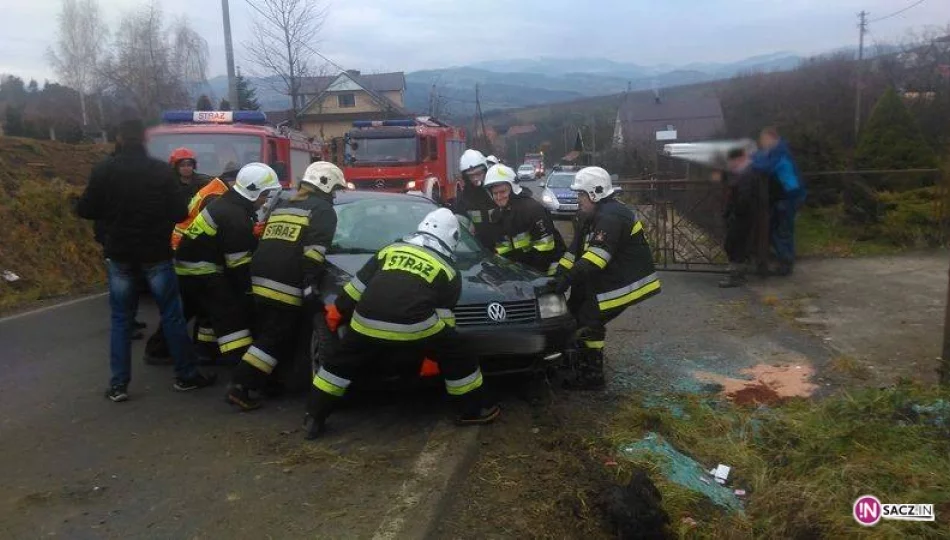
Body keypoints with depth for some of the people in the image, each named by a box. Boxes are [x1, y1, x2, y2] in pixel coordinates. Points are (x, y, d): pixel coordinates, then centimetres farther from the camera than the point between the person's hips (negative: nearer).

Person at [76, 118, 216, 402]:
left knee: (121, 319, 11)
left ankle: (118, 384, 11)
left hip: (119, 255, 2)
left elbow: (85, 210, -2)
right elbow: (180, 212, -8)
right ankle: (186, 375, 13)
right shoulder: (161, 170, -9)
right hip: (156, 254, -2)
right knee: (172, 315, 7)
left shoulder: (103, 170, -4)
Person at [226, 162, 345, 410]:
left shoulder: (281, 206, 25)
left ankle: (267, 382, 24)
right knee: (275, 340, -3)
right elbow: (314, 252, -13)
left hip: (260, 281, 8)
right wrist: (311, 287, -16)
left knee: (265, 334, 19)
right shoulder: (322, 210, 0)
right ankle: (240, 386, -4)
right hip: (285, 287, -8)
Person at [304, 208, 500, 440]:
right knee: (457, 357, 17)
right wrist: (438, 348, 22)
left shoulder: (391, 250, 23)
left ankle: (314, 418, 25)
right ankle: (474, 410, 24)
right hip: (414, 326, -3)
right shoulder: (448, 269, 16)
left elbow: (358, 284, 22)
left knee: (340, 364, 23)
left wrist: (338, 311, 31)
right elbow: (443, 313, 13)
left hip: (367, 322, 3)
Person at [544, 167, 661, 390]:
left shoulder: (611, 217, -24)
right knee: (575, 312, 13)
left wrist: (566, 279, -40)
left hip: (625, 282, -10)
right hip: (608, 278, 10)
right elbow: (575, 250, 6)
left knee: (589, 322, -11)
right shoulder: (590, 217, 10)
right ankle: (582, 366, 27)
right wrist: (557, 275, -5)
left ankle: (592, 377, 2)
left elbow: (596, 256, -34)